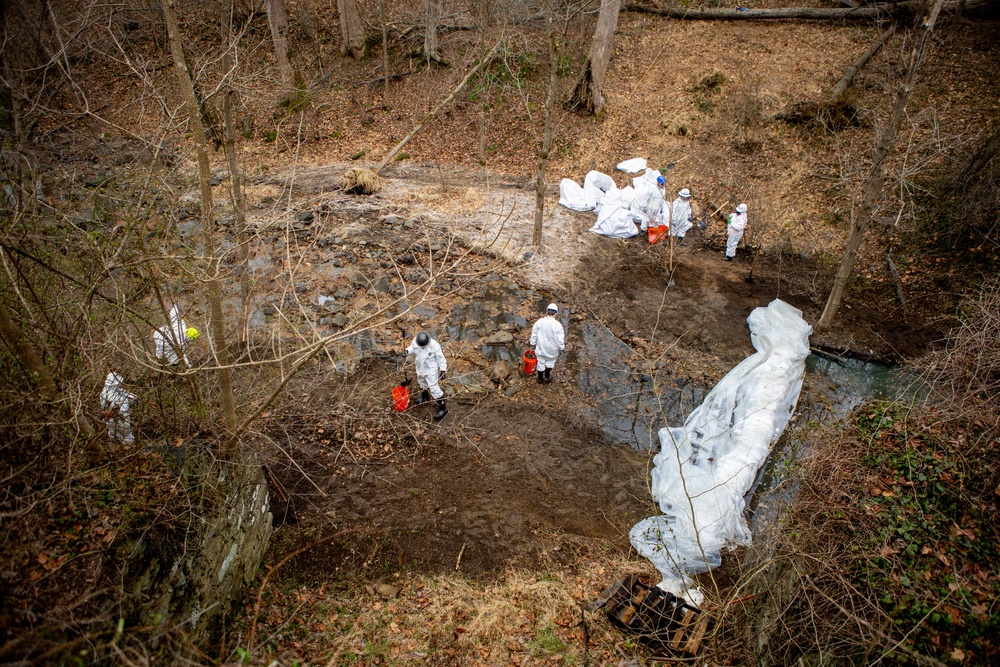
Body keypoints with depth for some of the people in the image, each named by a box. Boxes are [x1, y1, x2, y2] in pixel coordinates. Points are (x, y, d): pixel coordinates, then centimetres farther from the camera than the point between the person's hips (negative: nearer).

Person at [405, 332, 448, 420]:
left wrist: (442, 370, -15)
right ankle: (425, 398, 58)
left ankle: (443, 408, 6)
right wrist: (407, 351, -17)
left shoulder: (434, 345, -28)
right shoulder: (415, 342, -16)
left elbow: (440, 358, -18)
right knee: (422, 383, 29)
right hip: (420, 368, 6)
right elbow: (412, 348, 6)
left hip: (431, 370, -6)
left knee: (433, 388, -6)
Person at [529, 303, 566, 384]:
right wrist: (562, 348, 0)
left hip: (540, 348, 2)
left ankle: (540, 379, 39)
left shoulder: (539, 322, -17)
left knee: (540, 363, 21)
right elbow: (560, 340, -18)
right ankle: (547, 376, 43)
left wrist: (533, 343, 10)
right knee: (550, 362, 26)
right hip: (552, 349, -1)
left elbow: (534, 335, -6)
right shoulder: (557, 325, -23)